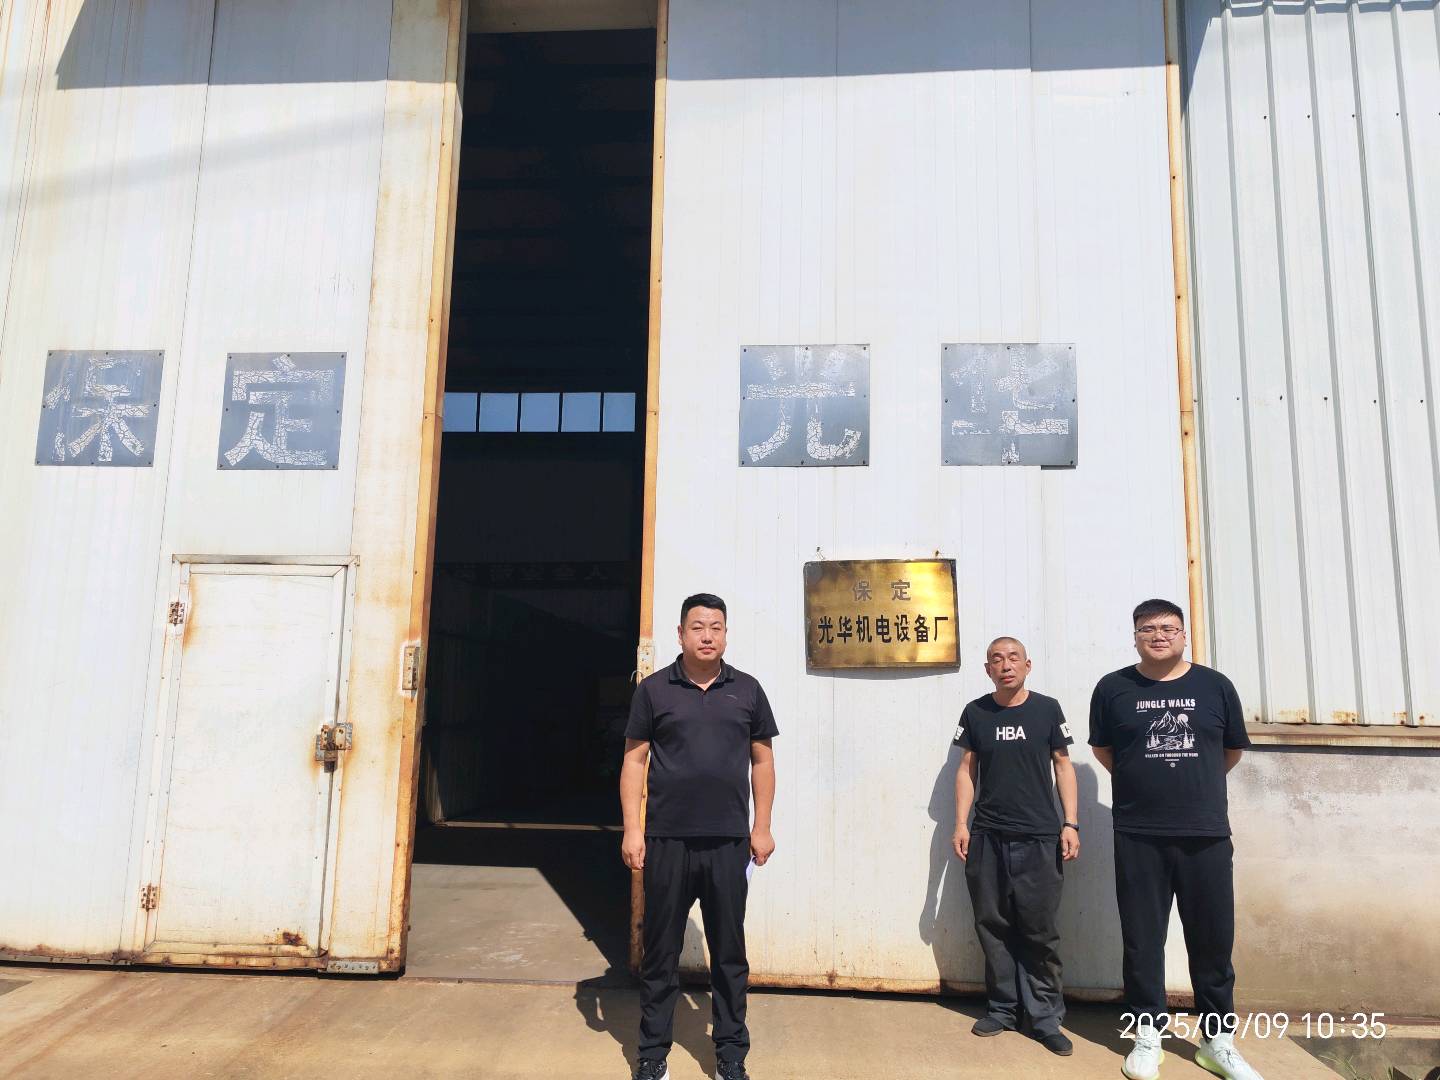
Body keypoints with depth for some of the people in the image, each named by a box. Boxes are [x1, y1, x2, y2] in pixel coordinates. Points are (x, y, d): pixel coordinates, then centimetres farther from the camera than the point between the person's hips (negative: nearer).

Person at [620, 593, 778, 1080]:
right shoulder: (654, 689, 1)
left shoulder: (746, 690, 5)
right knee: (661, 952, 9)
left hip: (729, 842, 1)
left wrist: (762, 827, 4)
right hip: (666, 840, -1)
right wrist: (632, 828, -4)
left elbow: (762, 760, 9)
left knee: (729, 952, 11)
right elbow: (634, 760, 2)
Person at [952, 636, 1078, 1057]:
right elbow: (967, 769, 8)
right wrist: (960, 824, 3)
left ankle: (1045, 1015, 12)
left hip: (1039, 838, -1)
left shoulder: (1047, 709, 2)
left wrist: (1071, 823, -1)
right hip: (986, 838, 2)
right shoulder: (975, 713, 5)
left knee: (1040, 930, 0)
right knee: (993, 926, 7)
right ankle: (1003, 1008, 20)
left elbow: (1063, 765, 6)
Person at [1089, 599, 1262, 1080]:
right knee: (1142, 940, 6)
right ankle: (1148, 1036, 19)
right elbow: (1102, 749, 13)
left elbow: (1232, 751, 15)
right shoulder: (1113, 688, 1)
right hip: (1138, 837, -1)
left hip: (1207, 835, 1)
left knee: (1213, 940, 8)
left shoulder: (1215, 686, 3)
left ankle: (1218, 1041, 23)